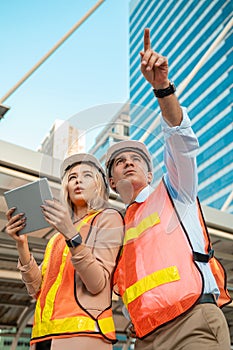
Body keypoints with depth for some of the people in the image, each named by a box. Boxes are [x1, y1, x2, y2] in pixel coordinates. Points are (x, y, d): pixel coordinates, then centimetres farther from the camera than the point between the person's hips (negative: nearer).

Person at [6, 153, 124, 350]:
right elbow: (38, 290, 9)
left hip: (82, 332, -5)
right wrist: (21, 244, -2)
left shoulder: (108, 218, 4)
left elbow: (97, 284, -9)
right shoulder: (57, 237, 22)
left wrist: (71, 235, -19)